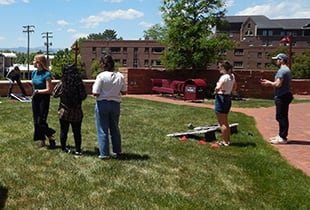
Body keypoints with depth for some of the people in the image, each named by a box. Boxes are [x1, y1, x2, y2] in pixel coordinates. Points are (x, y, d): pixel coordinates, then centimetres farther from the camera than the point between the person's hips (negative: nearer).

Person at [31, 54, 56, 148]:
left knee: (41, 122, -8)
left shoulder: (46, 74, -16)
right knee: (36, 121, 10)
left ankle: (51, 139, 10)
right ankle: (42, 140, 21)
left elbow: (49, 90, -17)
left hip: (44, 99, -7)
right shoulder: (34, 73, 5)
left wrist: (38, 91, -16)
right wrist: (34, 93, -2)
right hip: (35, 98, 7)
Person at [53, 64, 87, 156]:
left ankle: (64, 148, 24)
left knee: (64, 131, 14)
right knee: (77, 132, 9)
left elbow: (55, 94, -1)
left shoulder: (62, 83, -11)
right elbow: (84, 96, -3)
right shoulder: (80, 83, -11)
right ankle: (78, 150, 13)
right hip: (77, 112, 0)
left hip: (64, 111, 0)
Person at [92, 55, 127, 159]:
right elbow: (124, 92, 4)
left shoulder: (101, 76, -16)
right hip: (115, 104, 4)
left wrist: (94, 86, 2)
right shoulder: (120, 76, -3)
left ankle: (104, 153, 10)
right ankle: (118, 150, 29)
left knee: (102, 130, 6)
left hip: (102, 104, -4)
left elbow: (95, 93, -17)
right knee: (115, 128, 20)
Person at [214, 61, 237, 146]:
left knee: (222, 123, -1)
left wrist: (216, 90, -9)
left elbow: (218, 88, -30)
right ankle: (228, 140, 25)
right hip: (228, 98, 9)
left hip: (221, 98, -9)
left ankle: (225, 142, 3)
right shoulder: (232, 76, 8)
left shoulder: (224, 77, -18)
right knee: (225, 122, 19)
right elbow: (235, 87, 23)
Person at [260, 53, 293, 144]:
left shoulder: (282, 70, -16)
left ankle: (283, 138, -2)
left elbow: (278, 84, -23)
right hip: (284, 96, 11)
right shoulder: (287, 70, 18)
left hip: (282, 97, -11)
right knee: (282, 117, 15)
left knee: (281, 117, -6)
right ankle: (281, 135, 23)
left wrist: (269, 83, -6)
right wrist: (270, 83, 13)